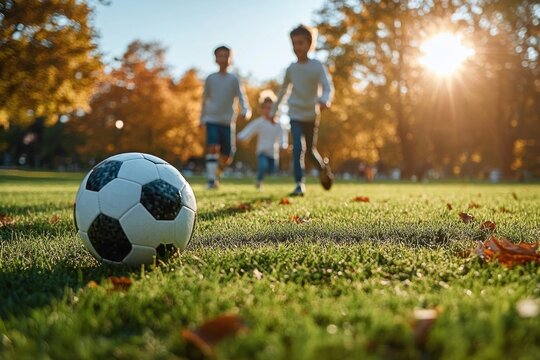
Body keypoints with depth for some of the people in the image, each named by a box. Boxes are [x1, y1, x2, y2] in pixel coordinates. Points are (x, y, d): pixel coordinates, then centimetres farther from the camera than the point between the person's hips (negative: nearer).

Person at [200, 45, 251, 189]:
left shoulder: (234, 79, 5)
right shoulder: (210, 78, 7)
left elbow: (241, 97, -5)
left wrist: (245, 112, -25)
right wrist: (202, 118, 20)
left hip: (228, 122, 1)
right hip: (212, 119, -1)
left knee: (227, 156, 1)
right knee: (213, 147, -21)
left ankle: (217, 173, 29)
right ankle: (211, 180, -20)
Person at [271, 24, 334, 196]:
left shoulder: (317, 66, -10)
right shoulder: (291, 68, 0)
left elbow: (328, 87, -21)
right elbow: (283, 90, 14)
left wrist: (325, 100, -43)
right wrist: (274, 110, 18)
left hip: (312, 114, -1)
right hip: (295, 115, 1)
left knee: (310, 149, 10)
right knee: (298, 148, -15)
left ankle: (323, 167, 42)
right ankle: (300, 185, -11)